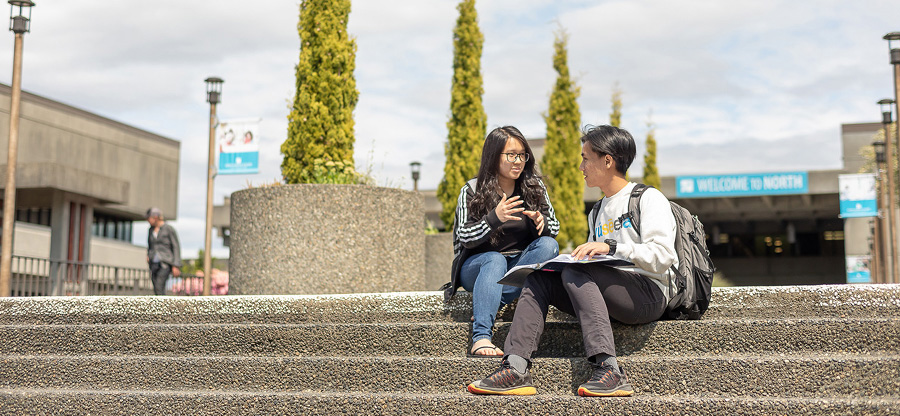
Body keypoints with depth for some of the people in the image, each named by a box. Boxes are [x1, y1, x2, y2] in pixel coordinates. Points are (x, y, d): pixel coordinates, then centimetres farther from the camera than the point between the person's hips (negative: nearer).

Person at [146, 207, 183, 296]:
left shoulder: (169, 229, -6)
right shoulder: (151, 229, 11)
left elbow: (176, 247, -6)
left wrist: (176, 266, -12)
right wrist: (148, 256, 6)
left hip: (165, 263, -6)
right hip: (154, 264, 6)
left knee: (159, 287, -22)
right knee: (157, 291, 1)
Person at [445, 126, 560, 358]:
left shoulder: (535, 188, 5)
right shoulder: (472, 191, -3)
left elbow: (554, 230, 6)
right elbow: (465, 238, -10)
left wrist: (541, 221, -18)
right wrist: (495, 218, -28)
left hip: (521, 264, 3)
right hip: (477, 267, -3)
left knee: (549, 246, -26)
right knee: (494, 260, -37)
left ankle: (489, 302, -31)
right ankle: (480, 338, -50)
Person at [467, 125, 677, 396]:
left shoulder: (649, 198, 1)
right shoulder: (597, 213, 25)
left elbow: (663, 255, -13)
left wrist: (612, 247, -20)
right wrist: (572, 258, 2)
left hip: (649, 294, -7)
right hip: (606, 298, 7)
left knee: (575, 272, -29)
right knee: (538, 278, -8)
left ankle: (610, 371, -38)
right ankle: (516, 368, -26)